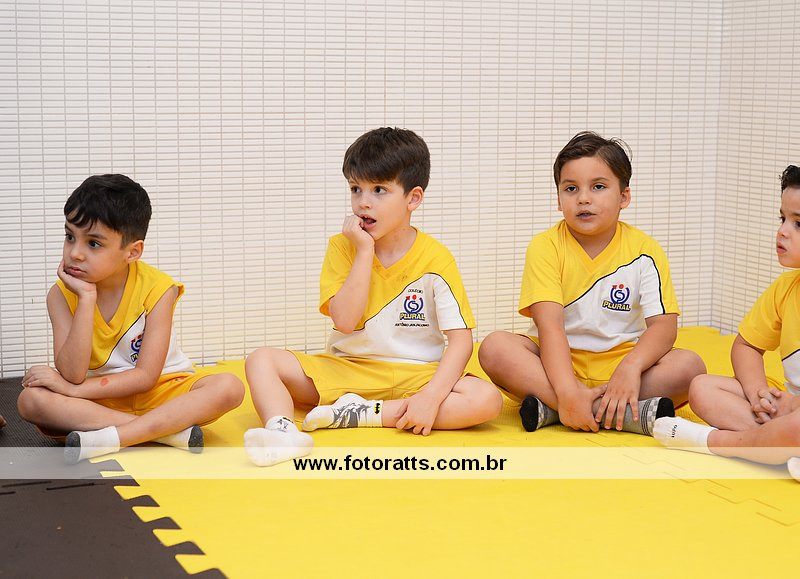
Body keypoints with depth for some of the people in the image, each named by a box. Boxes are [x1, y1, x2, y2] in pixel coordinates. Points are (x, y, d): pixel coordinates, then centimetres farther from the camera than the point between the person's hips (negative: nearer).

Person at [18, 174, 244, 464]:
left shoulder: (157, 288, -14)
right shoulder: (62, 294, -9)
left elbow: (146, 376, -16)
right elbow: (72, 374, -22)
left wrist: (74, 389, -22)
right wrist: (86, 298, -26)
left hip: (159, 391, -1)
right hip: (99, 400, 2)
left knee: (229, 387, -28)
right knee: (30, 399, -27)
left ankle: (110, 437, -34)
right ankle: (173, 429, -30)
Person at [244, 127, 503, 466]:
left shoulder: (435, 259, -8)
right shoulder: (343, 247, -2)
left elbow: (461, 340, -11)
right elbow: (344, 320, -15)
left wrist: (431, 397, -25)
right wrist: (365, 251, -18)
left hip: (414, 375, -2)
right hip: (345, 371, 2)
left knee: (487, 400, -28)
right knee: (261, 360, -15)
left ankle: (360, 414, -26)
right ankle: (283, 431, -44)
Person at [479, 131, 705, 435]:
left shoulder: (644, 250, -2)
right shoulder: (545, 247, -7)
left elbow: (664, 323, -11)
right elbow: (550, 325, -19)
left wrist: (631, 367, -32)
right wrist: (568, 392, -34)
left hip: (618, 360, 1)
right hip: (558, 360, -1)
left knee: (689, 365, -24)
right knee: (494, 347, -29)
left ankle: (550, 409, -29)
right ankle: (628, 414, -34)